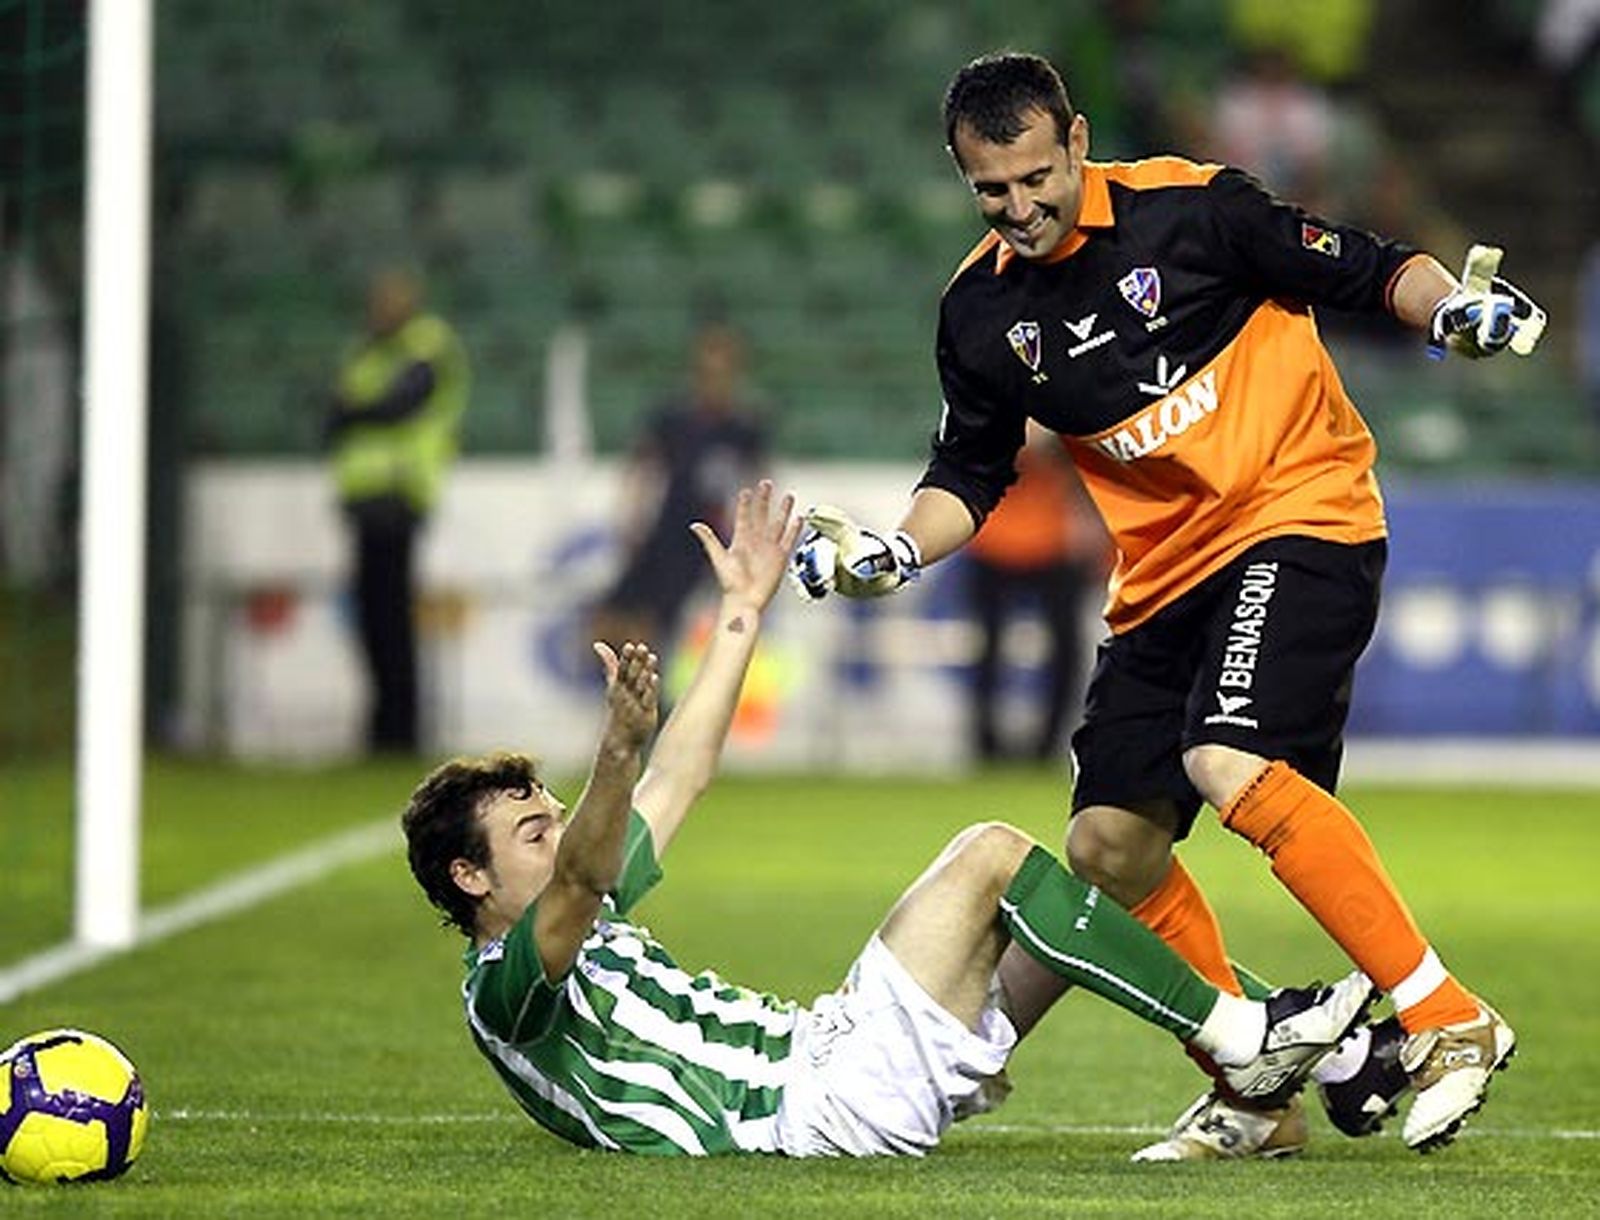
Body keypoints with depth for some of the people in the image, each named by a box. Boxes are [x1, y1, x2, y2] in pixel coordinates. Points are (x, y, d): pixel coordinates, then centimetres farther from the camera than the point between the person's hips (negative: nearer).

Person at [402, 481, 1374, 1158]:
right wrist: (620, 746, -47)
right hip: (829, 1099, -10)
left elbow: (676, 782, 28)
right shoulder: (508, 989, -7)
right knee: (991, 855, -13)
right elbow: (582, 872, -29)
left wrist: (743, 614, 30)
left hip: (831, 1051, 10)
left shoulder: (583, 930, 22)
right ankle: (1239, 1036, -10)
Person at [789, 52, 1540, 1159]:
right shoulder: (981, 311, 4)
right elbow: (971, 474, 14)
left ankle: (1448, 1022, -22)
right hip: (1163, 574, 7)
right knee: (1110, 847, 2)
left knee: (1228, 763, -28)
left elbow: (1363, 269, -5)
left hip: (1301, 512, -7)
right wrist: (889, 552, -4)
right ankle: (1254, 1097, 16)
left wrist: (1450, 305, -25)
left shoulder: (1189, 208, -11)